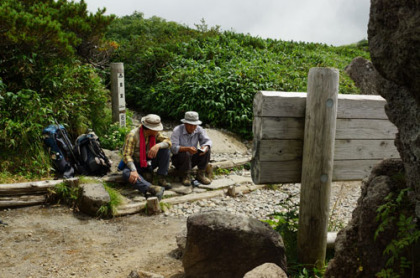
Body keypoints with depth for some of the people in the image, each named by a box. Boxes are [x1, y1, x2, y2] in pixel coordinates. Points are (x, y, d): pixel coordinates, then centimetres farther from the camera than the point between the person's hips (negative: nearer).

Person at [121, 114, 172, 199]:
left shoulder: (155, 133, -8)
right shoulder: (132, 135, -23)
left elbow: (168, 141, -12)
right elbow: (126, 155, -27)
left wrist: (158, 145, -35)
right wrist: (134, 171, -43)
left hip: (148, 163, 4)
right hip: (135, 164, -4)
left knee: (165, 149, -16)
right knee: (126, 173, -38)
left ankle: (161, 178, -16)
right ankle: (150, 188, -59)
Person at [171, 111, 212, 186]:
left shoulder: (199, 130, -7)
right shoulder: (177, 130, -20)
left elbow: (207, 141, -12)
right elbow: (173, 147, -30)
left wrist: (205, 147, -37)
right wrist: (187, 148, -47)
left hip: (192, 159, 4)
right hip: (179, 159, -4)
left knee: (207, 151, -19)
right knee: (185, 154, -36)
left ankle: (200, 175, -8)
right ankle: (186, 176, -14)